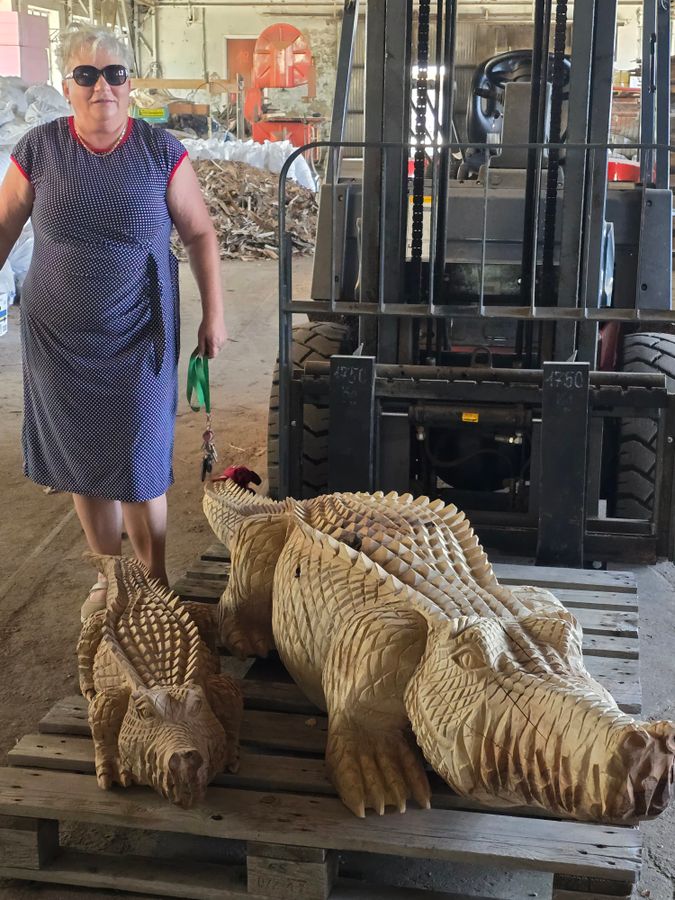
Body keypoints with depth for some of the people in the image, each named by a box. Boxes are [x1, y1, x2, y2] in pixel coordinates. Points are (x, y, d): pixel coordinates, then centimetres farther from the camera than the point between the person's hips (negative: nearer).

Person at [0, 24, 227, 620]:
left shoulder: (161, 152, -6)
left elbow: (201, 235, 1)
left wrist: (214, 314, 0)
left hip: (139, 338, -2)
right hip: (60, 340, 2)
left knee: (139, 469, 2)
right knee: (82, 464, 12)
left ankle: (155, 586, 20)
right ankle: (110, 579, 31)